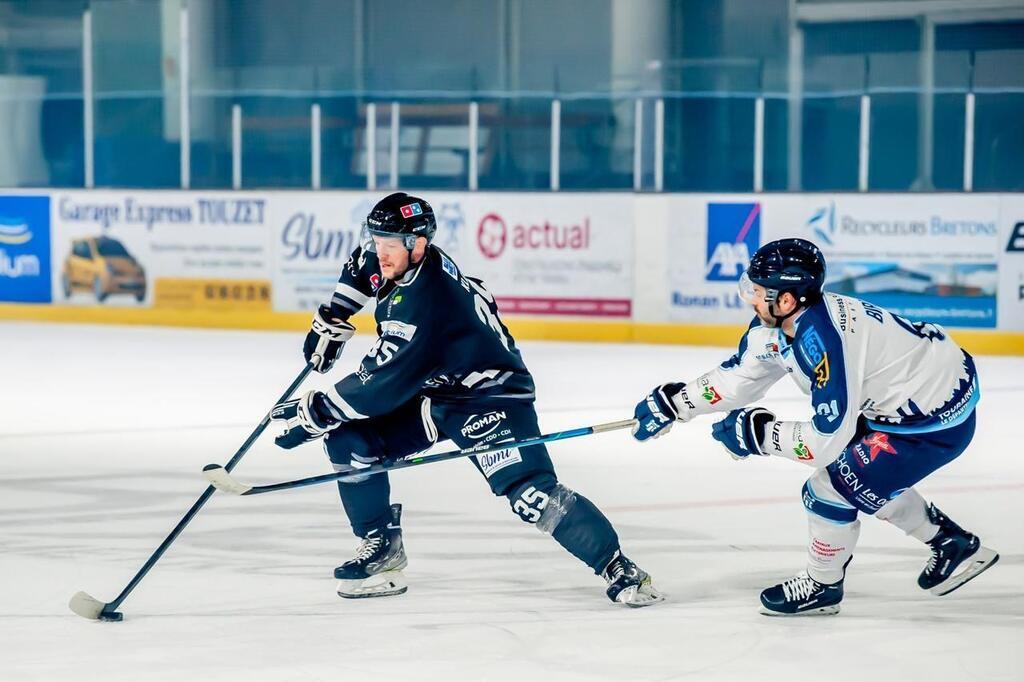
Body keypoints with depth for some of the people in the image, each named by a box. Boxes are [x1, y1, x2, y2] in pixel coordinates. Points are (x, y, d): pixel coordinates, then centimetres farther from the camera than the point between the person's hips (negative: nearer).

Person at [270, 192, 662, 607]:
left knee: (530, 493, -25)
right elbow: (365, 262, 21)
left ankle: (617, 569, -15)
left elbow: (378, 384, -30)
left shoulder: (424, 302, -33)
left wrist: (313, 414, -22)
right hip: (429, 391, 9)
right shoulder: (398, 259, -6)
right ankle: (383, 547, 10)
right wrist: (332, 320, 16)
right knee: (348, 438, -5)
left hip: (489, 396, -9)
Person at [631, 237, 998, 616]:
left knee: (831, 488, -5)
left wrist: (756, 431, -18)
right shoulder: (777, 321, -3)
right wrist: (671, 402, 9)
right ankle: (955, 545, 36)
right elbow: (740, 375, 12)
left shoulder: (821, 341, -31)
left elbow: (826, 439, -28)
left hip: (937, 419, -10)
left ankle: (821, 587, 19)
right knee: (869, 478, 25)